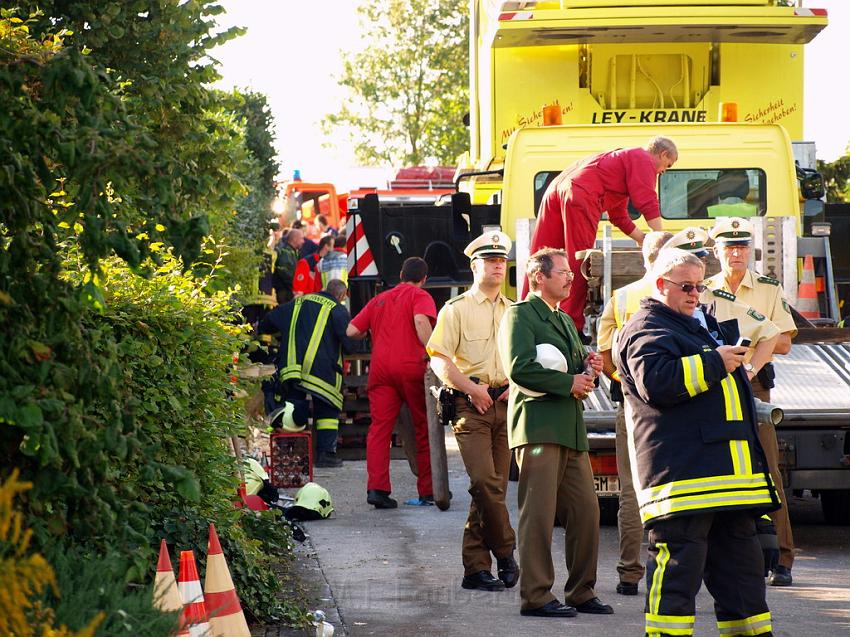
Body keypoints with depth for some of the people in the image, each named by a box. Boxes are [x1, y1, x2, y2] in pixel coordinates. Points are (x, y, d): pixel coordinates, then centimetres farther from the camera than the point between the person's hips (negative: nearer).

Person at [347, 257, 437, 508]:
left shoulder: (379, 300, 20)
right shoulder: (420, 297, 4)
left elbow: (351, 331, 15)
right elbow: (421, 321, -18)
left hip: (381, 368, 3)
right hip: (411, 367, -3)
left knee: (380, 427, -1)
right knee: (424, 429, 8)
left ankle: (376, 488, -16)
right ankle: (429, 492, 11)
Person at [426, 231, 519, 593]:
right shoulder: (456, 309, 5)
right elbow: (439, 359, -3)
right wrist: (470, 387, -14)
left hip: (506, 404, 5)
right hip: (470, 405, -5)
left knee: (495, 485, 2)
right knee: (484, 481, -18)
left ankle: (476, 567, 6)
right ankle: (505, 553, -5)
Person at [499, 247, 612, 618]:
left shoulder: (565, 320, 25)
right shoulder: (520, 314, -3)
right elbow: (519, 368, -16)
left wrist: (589, 368, 8)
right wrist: (569, 383, -12)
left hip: (571, 430, 9)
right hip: (538, 425, -9)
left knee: (586, 512, 7)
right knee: (538, 515, -8)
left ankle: (582, 592, 15)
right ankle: (536, 597, -6)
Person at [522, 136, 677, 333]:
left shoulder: (624, 157, 38)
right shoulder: (643, 159, 9)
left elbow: (619, 215, 41)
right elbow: (648, 203, -3)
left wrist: (643, 239, 40)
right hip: (580, 196, -10)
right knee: (578, 263, -8)